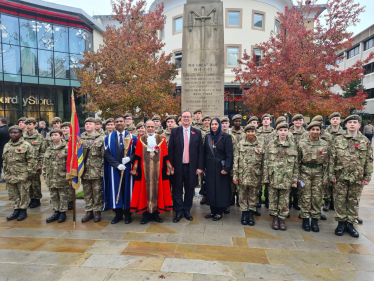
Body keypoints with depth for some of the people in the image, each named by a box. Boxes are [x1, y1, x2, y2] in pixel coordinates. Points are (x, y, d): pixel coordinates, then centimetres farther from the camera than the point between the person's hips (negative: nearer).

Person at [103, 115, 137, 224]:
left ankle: (127, 214, 17)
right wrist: (117, 164, -12)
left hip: (128, 168, -1)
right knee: (115, 189, 5)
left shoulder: (132, 137, 4)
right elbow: (106, 153, -2)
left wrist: (129, 158, -17)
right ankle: (118, 213, 18)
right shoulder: (109, 137, 6)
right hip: (114, 169, 1)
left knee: (127, 189, 4)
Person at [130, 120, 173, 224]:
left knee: (157, 190, 6)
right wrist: (135, 169, 0)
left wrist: (169, 168, 1)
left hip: (158, 170, 0)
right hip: (144, 171, 0)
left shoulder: (161, 139, 4)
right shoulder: (140, 140, 4)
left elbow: (166, 157, 4)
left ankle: (156, 213, 20)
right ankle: (146, 214, 16)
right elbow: (137, 157, 4)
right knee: (145, 190, 4)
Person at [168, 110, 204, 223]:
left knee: (189, 190, 10)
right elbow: (170, 150, 0)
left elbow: (200, 151, 3)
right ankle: (179, 212, 22)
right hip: (178, 166, -1)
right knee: (177, 190, 7)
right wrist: (171, 166, -5)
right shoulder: (174, 131, 3)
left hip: (191, 166, 1)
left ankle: (187, 211, 27)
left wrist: (200, 166, -3)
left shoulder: (197, 132, 5)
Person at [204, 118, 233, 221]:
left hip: (220, 167, -4)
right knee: (210, 189, 8)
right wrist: (203, 166, 6)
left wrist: (227, 168, -17)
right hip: (210, 168, 5)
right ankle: (213, 211, 21)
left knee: (221, 189, 3)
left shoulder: (226, 137, -7)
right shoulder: (208, 137, 8)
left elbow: (229, 154, -11)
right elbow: (205, 152, 10)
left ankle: (219, 212, 16)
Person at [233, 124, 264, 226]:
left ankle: (251, 213, 23)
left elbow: (264, 161, 3)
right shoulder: (240, 144, 2)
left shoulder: (261, 144, 2)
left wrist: (263, 177, 1)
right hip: (243, 175, 0)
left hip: (255, 175, 0)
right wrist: (235, 175, -2)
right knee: (243, 195, 8)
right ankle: (244, 213, 22)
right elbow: (236, 161, 2)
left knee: (253, 196, 9)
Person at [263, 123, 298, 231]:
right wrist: (265, 176, -2)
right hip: (273, 176, 0)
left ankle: (282, 218, 22)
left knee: (284, 199, 6)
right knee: (273, 197, 7)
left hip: (286, 177, 1)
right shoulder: (271, 144, 2)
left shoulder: (292, 145, 5)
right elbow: (266, 161, 2)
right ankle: (275, 217, 22)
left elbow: (295, 163, 8)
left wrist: (295, 179, 4)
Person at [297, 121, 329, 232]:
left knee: (317, 197, 6)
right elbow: (298, 161, 1)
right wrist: (298, 176, -2)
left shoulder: (324, 144, 4)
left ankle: (315, 220, 18)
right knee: (305, 197, 2)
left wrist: (325, 177, 2)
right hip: (305, 172, -1)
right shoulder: (302, 144, -2)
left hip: (318, 173, 2)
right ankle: (305, 219, 15)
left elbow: (326, 162, 6)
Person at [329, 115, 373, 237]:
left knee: (354, 201, 10)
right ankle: (341, 222, 19)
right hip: (341, 177, -1)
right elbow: (332, 158, 0)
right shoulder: (338, 140, 1)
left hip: (357, 178, 1)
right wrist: (332, 174, -4)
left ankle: (350, 223, 23)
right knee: (340, 200, 5)